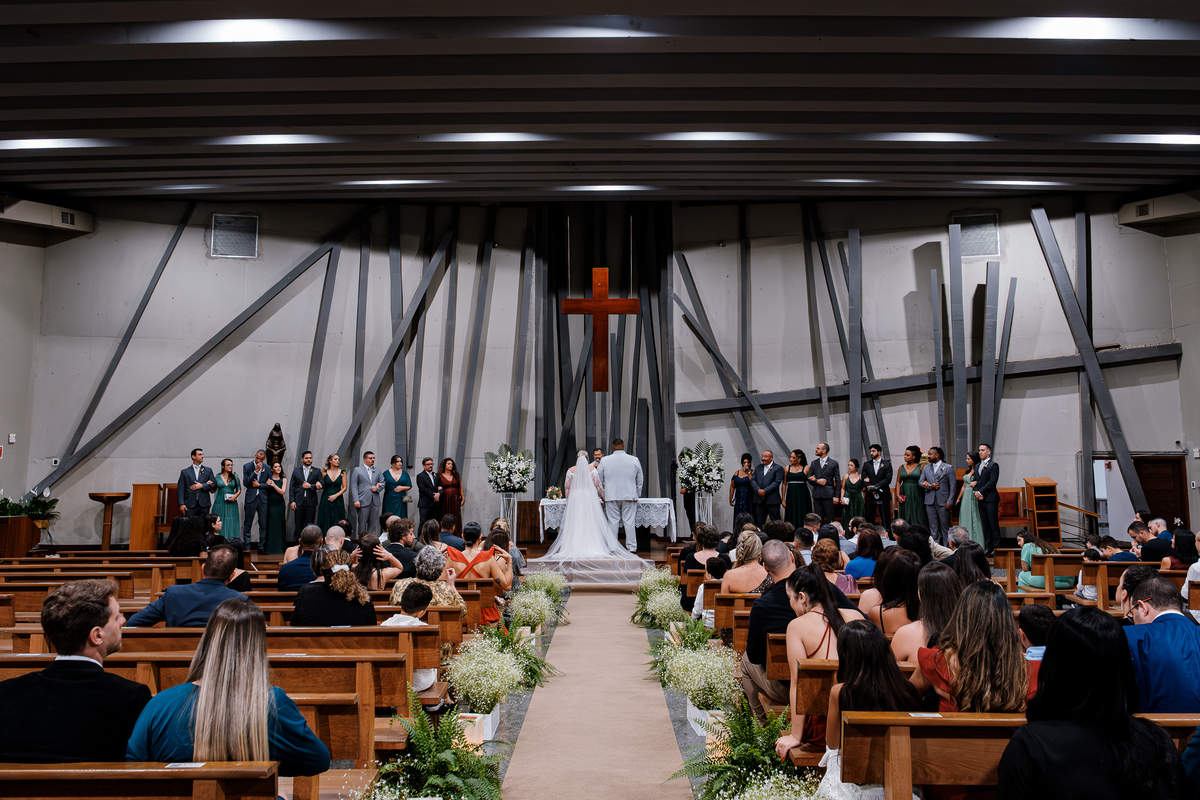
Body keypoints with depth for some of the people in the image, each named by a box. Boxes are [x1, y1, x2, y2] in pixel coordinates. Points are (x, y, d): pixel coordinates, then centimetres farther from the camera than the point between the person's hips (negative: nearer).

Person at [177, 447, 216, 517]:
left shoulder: (208, 471, 13)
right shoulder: (185, 472, 9)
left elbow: (214, 485, 6)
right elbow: (180, 489, 4)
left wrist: (202, 486, -9)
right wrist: (181, 504, -6)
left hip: (204, 505, 1)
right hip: (190, 506, -1)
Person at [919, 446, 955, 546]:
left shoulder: (948, 468, 0)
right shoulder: (926, 468, 13)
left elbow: (952, 486, -3)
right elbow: (920, 482, 12)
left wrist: (950, 502, -9)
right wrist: (930, 486, -8)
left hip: (943, 502, -4)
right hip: (930, 501, 4)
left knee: (945, 525, 0)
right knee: (933, 526, 7)